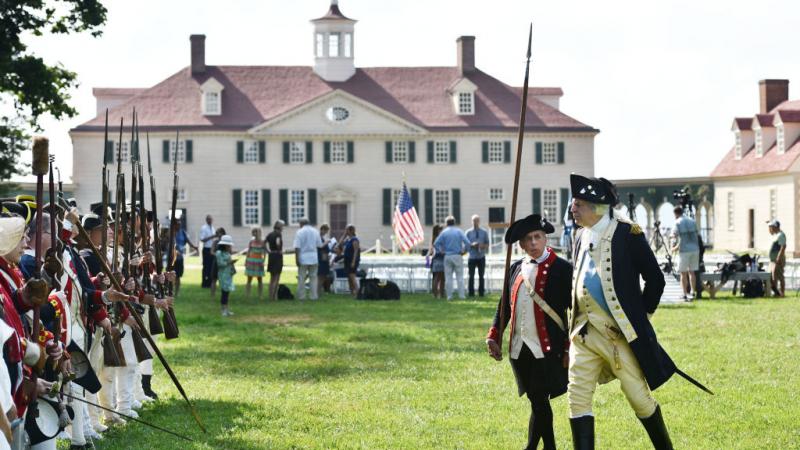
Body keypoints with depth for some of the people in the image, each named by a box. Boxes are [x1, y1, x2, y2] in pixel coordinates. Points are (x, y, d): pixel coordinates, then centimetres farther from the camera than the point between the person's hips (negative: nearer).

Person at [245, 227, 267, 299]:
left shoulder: (262, 243, -3)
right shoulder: (251, 241, 4)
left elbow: (264, 253, -2)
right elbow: (248, 252, 9)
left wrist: (263, 261, -13)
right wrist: (246, 261, 4)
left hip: (259, 262, -2)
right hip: (251, 261, 2)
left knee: (260, 279, 2)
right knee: (249, 279, 3)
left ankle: (260, 296, 5)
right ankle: (248, 295, 6)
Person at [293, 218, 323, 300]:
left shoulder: (300, 232, -7)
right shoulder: (315, 232, 5)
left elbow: (297, 248, -12)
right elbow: (319, 245, 8)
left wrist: (297, 259, -9)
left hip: (303, 258, -3)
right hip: (314, 258, 3)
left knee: (301, 278, 4)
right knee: (313, 277, 9)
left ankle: (301, 296, 4)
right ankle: (314, 296, 6)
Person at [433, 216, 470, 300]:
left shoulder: (444, 232, 2)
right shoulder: (459, 231, 2)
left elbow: (435, 244, -7)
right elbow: (467, 243, -8)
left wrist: (441, 251, 2)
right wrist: (463, 251, 3)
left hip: (447, 256, 0)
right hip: (457, 256, 0)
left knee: (448, 277, 4)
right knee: (460, 277, 4)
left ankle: (449, 296, 1)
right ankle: (461, 295, -1)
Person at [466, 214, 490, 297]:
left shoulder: (484, 232, 7)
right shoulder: (468, 232, 4)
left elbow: (487, 244, 8)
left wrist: (483, 246, -13)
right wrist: (472, 245, -17)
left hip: (481, 257, 1)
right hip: (472, 257, -1)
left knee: (481, 276, 5)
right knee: (471, 276, -1)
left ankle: (481, 293, 10)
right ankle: (471, 293, 3)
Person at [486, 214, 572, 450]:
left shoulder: (562, 269, -6)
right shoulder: (516, 268, 11)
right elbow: (505, 305, 18)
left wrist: (570, 349, -8)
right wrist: (494, 336, 10)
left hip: (547, 349, -6)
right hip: (519, 349, 6)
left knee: (539, 401, -7)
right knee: (537, 401, 12)